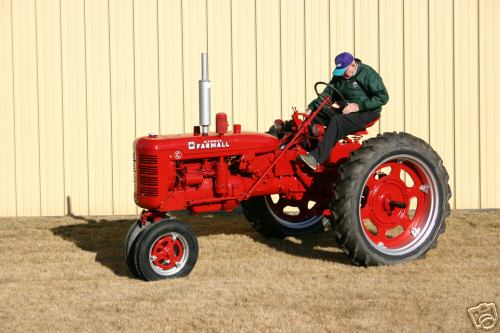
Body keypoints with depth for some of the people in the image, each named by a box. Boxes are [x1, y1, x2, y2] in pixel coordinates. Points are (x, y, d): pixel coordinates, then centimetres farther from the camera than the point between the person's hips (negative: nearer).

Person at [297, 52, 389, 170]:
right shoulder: (339, 77, 10)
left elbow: (383, 97, -16)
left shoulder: (368, 74, -10)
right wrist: (311, 108, -6)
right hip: (345, 112, 8)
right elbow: (327, 94, 11)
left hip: (365, 113, -8)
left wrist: (359, 106, -23)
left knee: (337, 121, -34)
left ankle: (316, 158, -42)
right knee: (315, 115, -8)